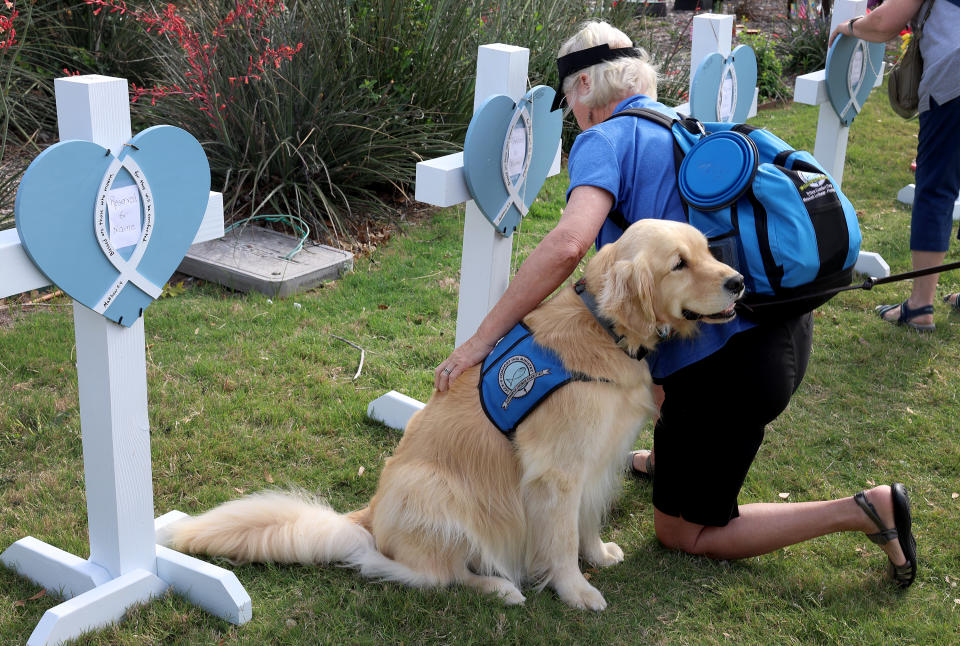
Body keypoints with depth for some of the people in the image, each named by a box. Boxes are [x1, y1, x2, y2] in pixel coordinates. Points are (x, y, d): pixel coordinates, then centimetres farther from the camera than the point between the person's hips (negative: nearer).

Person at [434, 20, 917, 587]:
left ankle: (866, 512, 3)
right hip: (784, 325, 9)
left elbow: (567, 245, -26)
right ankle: (676, 453, 41)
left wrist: (481, 339, -20)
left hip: (728, 362, -9)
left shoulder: (605, 140, -8)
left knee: (681, 532, 11)